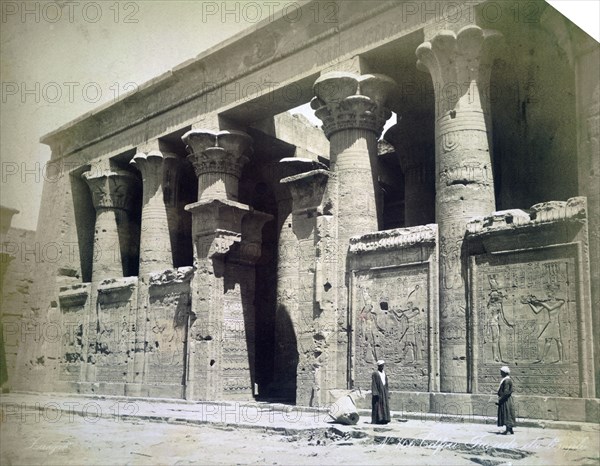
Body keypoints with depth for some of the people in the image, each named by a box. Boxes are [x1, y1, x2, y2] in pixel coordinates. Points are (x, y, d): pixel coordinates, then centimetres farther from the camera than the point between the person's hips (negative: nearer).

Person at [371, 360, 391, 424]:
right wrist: (375, 393, -19)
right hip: (378, 391, -7)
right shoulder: (375, 374, -7)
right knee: (377, 406, -6)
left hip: (384, 392, 7)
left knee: (384, 405, 5)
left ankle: (383, 420, 8)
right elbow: (373, 384, -12)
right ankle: (376, 420, -3)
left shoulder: (384, 373, 14)